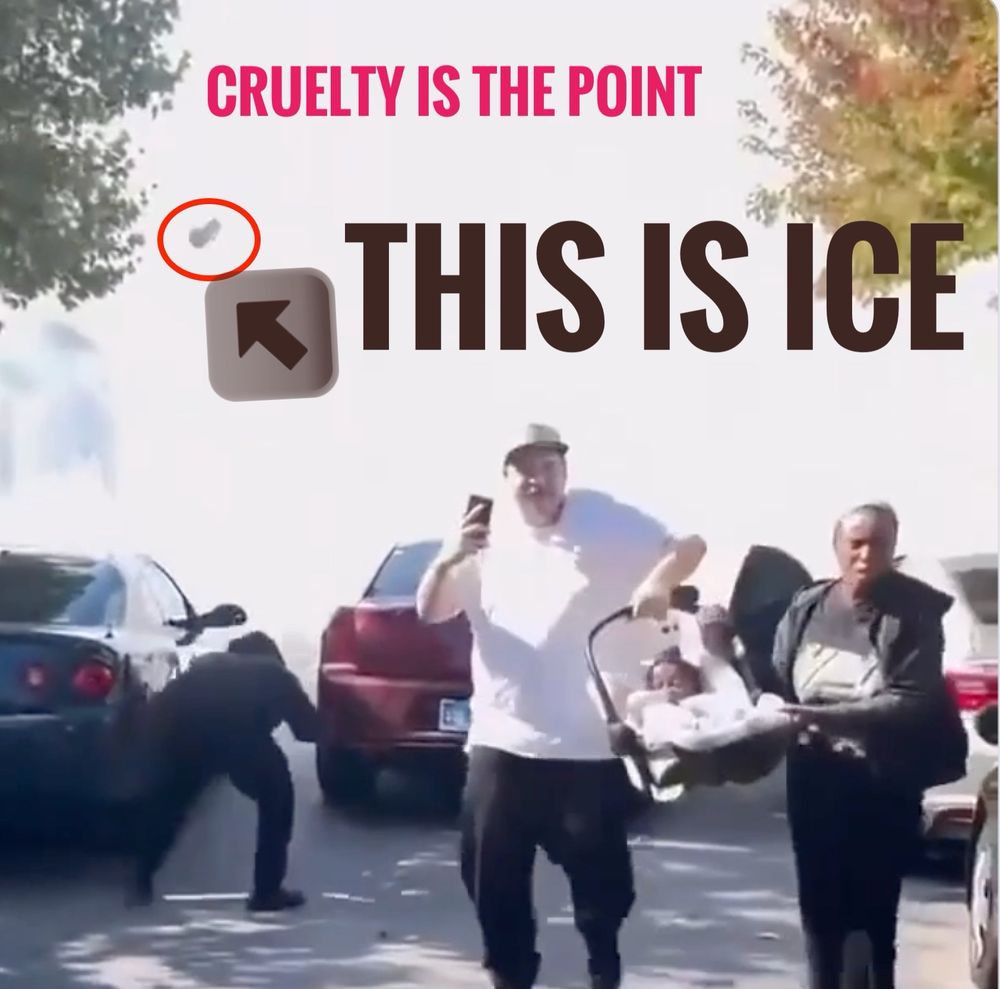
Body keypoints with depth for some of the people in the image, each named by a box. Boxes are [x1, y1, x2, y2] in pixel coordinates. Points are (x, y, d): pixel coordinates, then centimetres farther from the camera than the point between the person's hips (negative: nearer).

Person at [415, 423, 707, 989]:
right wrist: (446, 561, -14)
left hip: (588, 745, -2)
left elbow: (690, 547, -2)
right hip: (501, 741, 3)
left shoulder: (605, 522, 0)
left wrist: (659, 582, -24)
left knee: (599, 874, 6)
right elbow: (429, 612, 8)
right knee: (492, 876, 7)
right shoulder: (489, 536, 7)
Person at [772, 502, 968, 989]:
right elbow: (776, 681, 6)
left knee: (871, 914, -3)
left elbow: (913, 701, -17)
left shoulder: (914, 612, -11)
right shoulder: (806, 606, 1)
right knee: (819, 908, 14)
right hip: (814, 783, 4)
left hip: (882, 789, -4)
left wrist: (830, 716, -27)